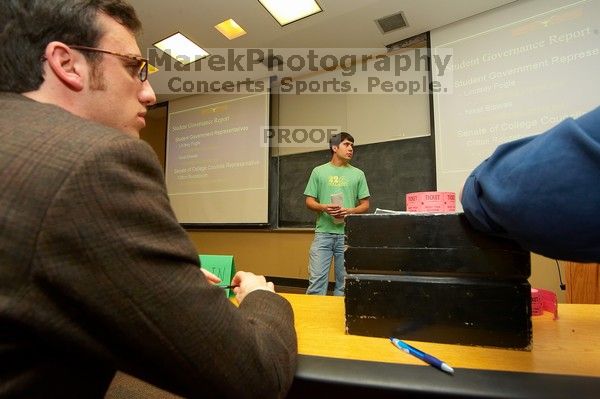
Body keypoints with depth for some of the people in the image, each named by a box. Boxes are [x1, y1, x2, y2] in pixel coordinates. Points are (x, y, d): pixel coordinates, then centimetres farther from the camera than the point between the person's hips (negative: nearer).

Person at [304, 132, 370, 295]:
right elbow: (309, 201, 8)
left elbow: (365, 204, 9)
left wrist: (350, 211, -11)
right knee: (316, 279, -2)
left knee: (344, 282, 8)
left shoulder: (358, 174, 10)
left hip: (348, 234, 1)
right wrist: (323, 207, -13)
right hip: (323, 233, -1)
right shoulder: (319, 171, 9)